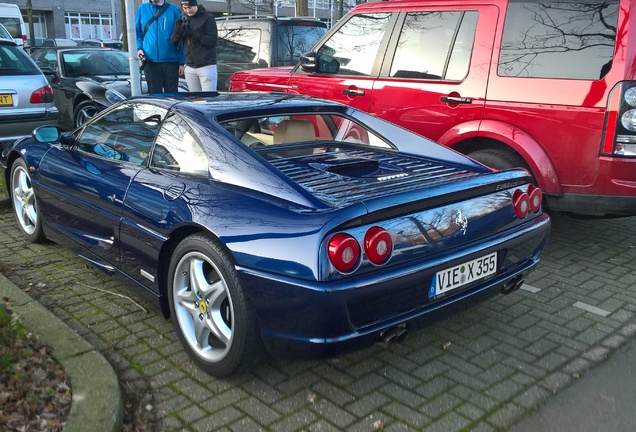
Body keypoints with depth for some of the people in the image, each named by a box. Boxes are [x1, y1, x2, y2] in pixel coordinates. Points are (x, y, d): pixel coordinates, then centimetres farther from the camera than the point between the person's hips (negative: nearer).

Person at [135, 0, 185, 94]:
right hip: (150, 61, 1)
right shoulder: (142, 9, 8)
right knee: (154, 94, 5)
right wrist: (139, 48, -5)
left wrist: (182, 61, -2)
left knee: (172, 94, 3)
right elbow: (137, 32, 14)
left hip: (171, 61, -1)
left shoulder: (174, 10, 3)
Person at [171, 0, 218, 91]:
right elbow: (174, 42, 7)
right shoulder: (183, 19, 10)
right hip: (190, 68, 5)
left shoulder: (208, 18, -4)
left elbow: (213, 40, -12)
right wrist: (178, 28, -13)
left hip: (207, 66, -5)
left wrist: (193, 33, -21)